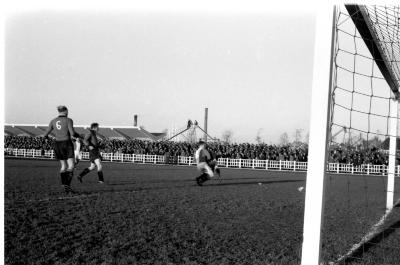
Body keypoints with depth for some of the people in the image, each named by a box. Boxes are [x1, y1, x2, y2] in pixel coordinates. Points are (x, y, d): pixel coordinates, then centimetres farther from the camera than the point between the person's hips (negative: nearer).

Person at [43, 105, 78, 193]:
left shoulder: (53, 121, 6)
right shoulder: (68, 120, -7)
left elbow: (46, 134, 4)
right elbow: (72, 133, -17)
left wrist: (46, 138, 28)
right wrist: (78, 135, 4)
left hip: (57, 145, 5)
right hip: (67, 144, -5)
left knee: (63, 166, 16)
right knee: (71, 166, -4)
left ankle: (64, 185, 9)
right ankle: (67, 184, -22)